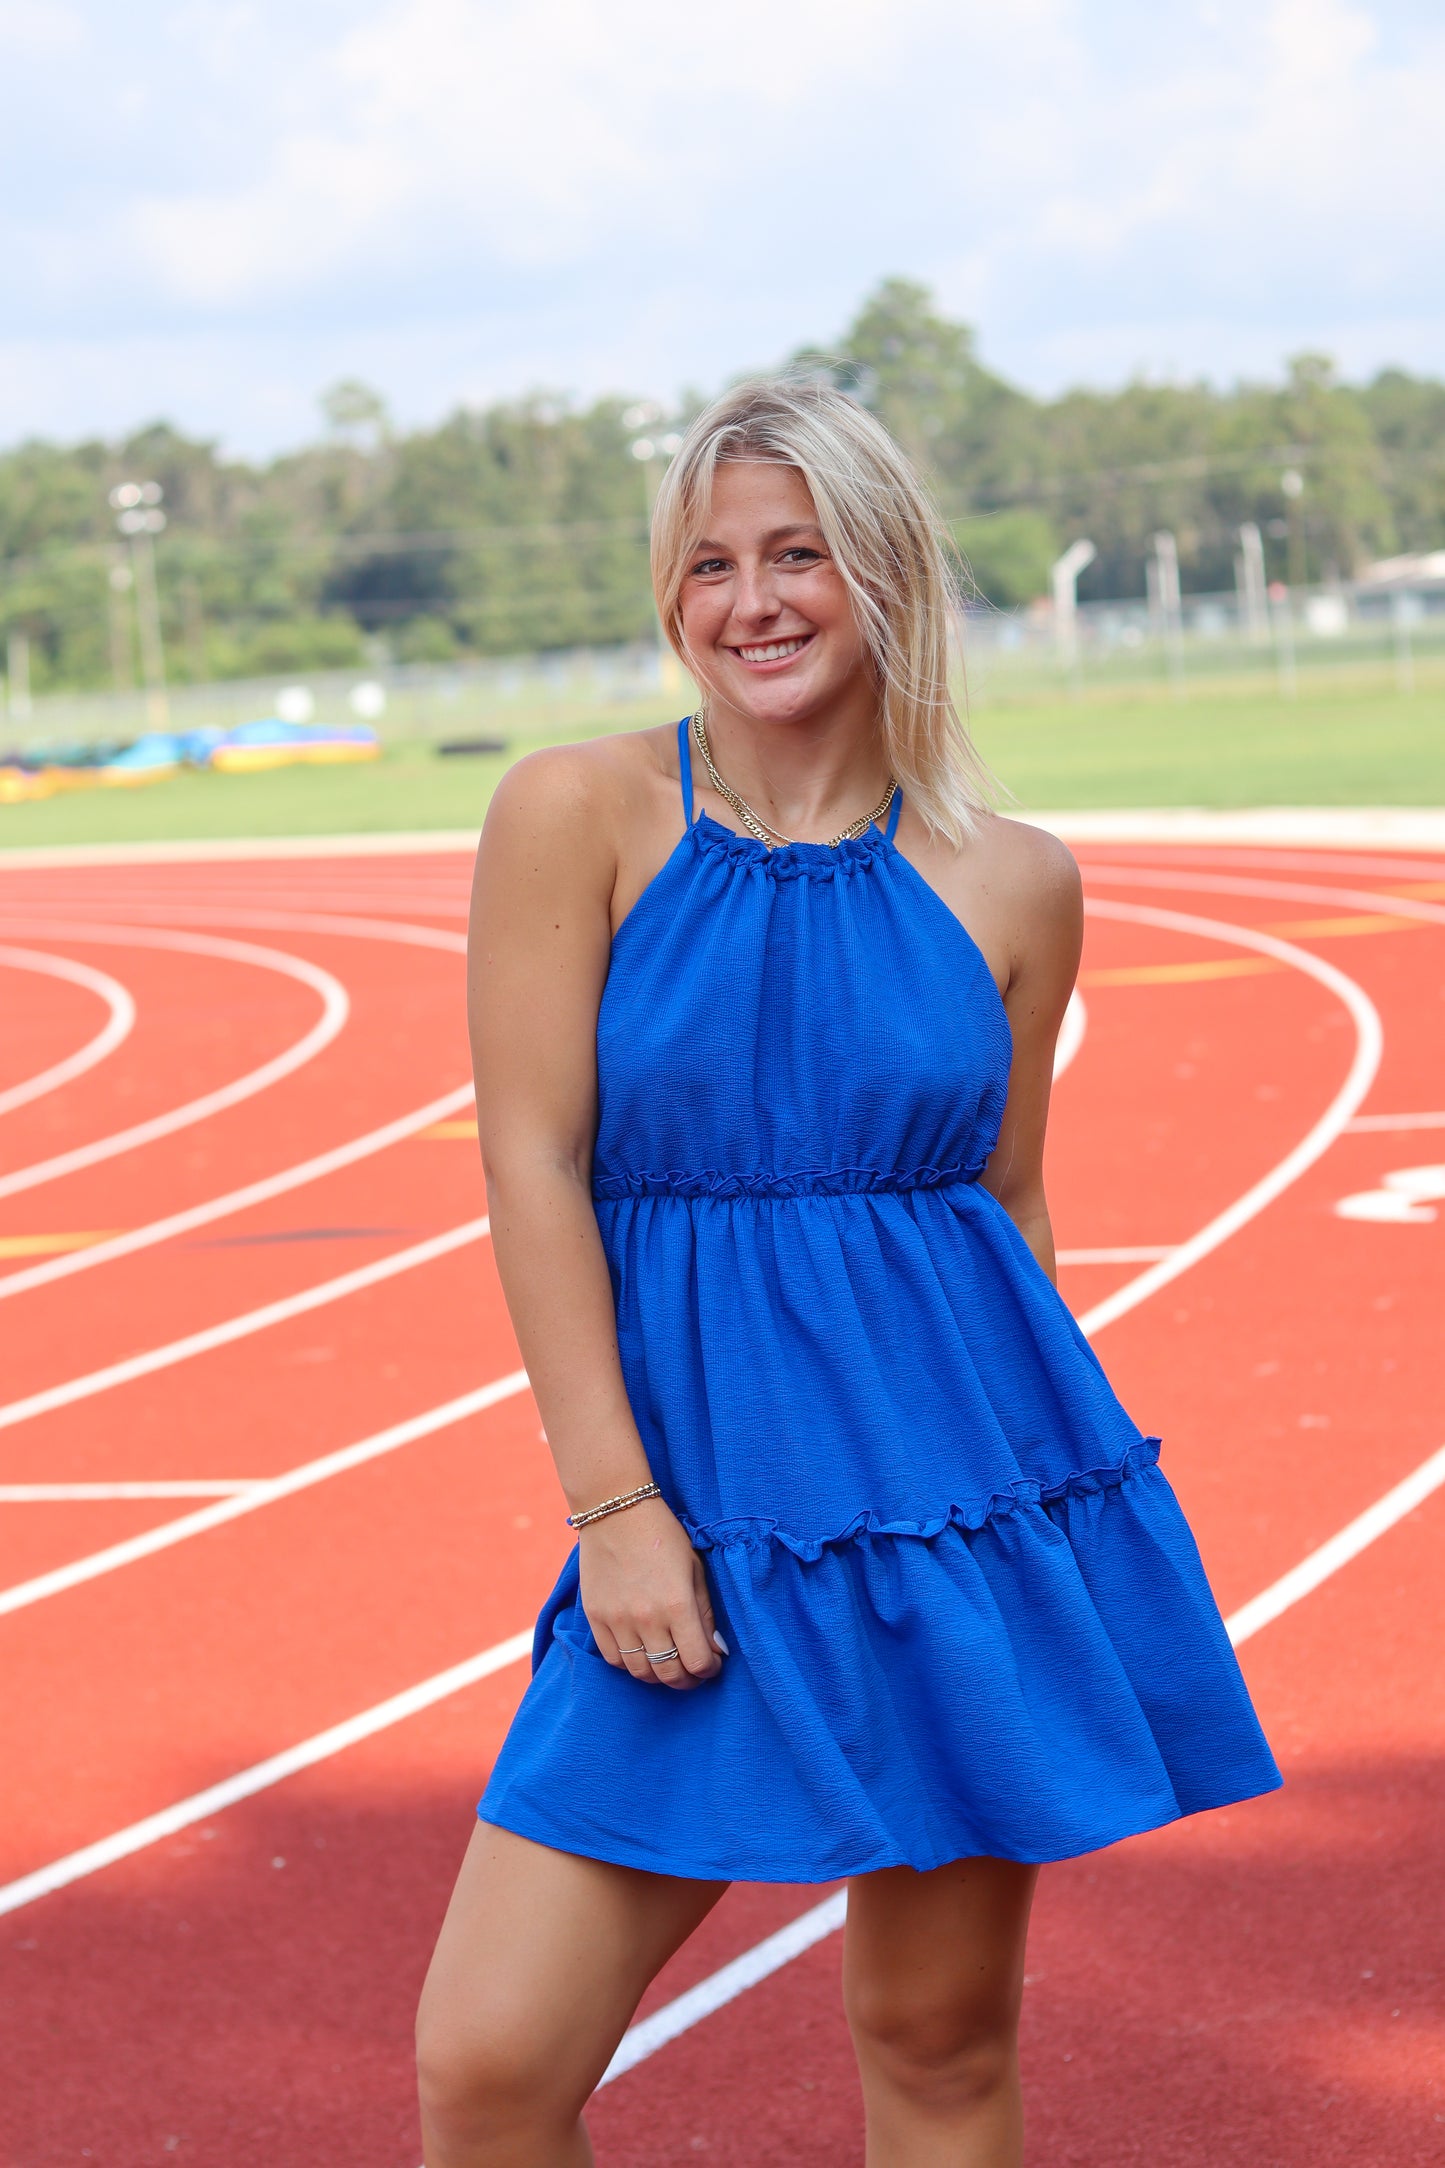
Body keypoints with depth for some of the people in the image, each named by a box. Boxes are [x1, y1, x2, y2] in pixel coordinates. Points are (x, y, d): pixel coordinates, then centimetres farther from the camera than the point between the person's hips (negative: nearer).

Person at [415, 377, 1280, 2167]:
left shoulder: (1012, 883, 3)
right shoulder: (577, 813, -3)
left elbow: (1008, 1200, 12)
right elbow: (533, 1166, -5)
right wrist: (612, 1506, -10)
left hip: (963, 1506, 1)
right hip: (702, 1532, -1)